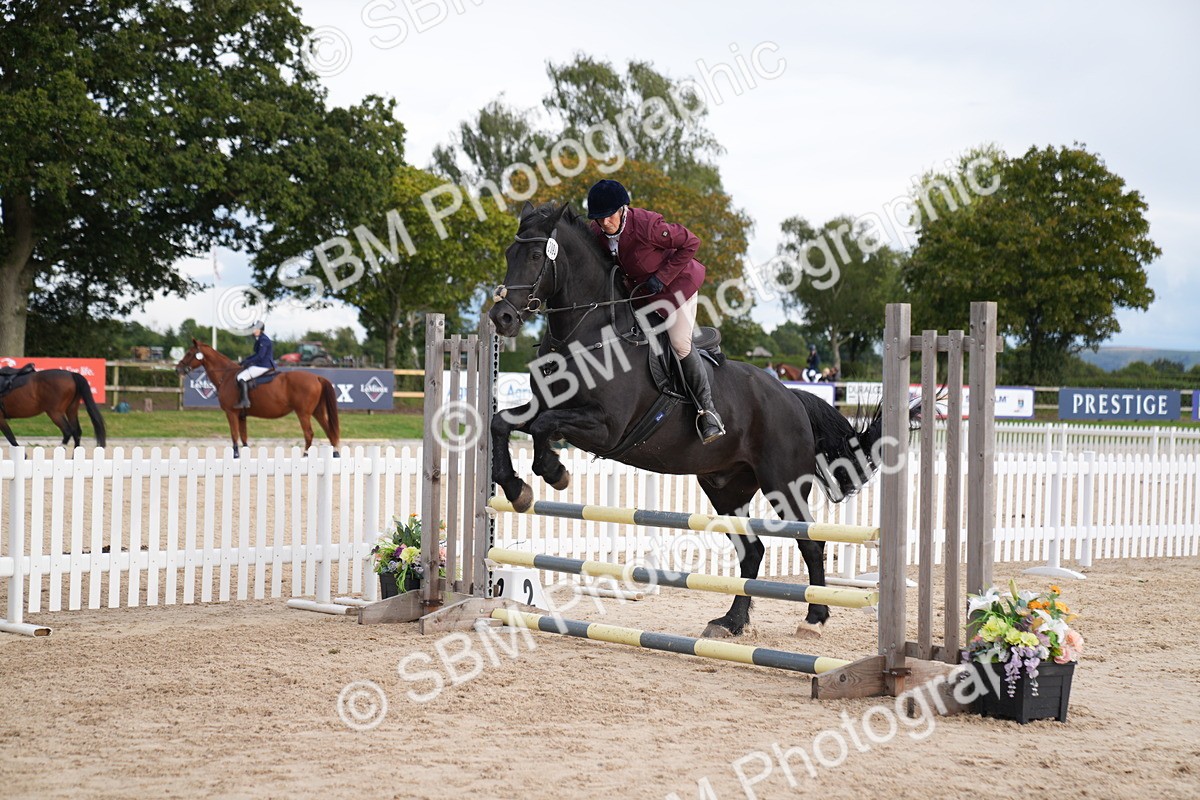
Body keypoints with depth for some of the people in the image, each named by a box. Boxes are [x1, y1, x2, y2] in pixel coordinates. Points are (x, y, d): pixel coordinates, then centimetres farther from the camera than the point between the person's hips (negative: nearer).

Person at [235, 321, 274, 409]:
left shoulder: (263, 340, -16)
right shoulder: (260, 339, 16)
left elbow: (260, 356, -23)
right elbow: (257, 354, 24)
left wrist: (248, 362, -16)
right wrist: (246, 359, 13)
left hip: (263, 366, -11)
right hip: (267, 365, 11)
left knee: (241, 377, -15)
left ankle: (245, 401, -20)